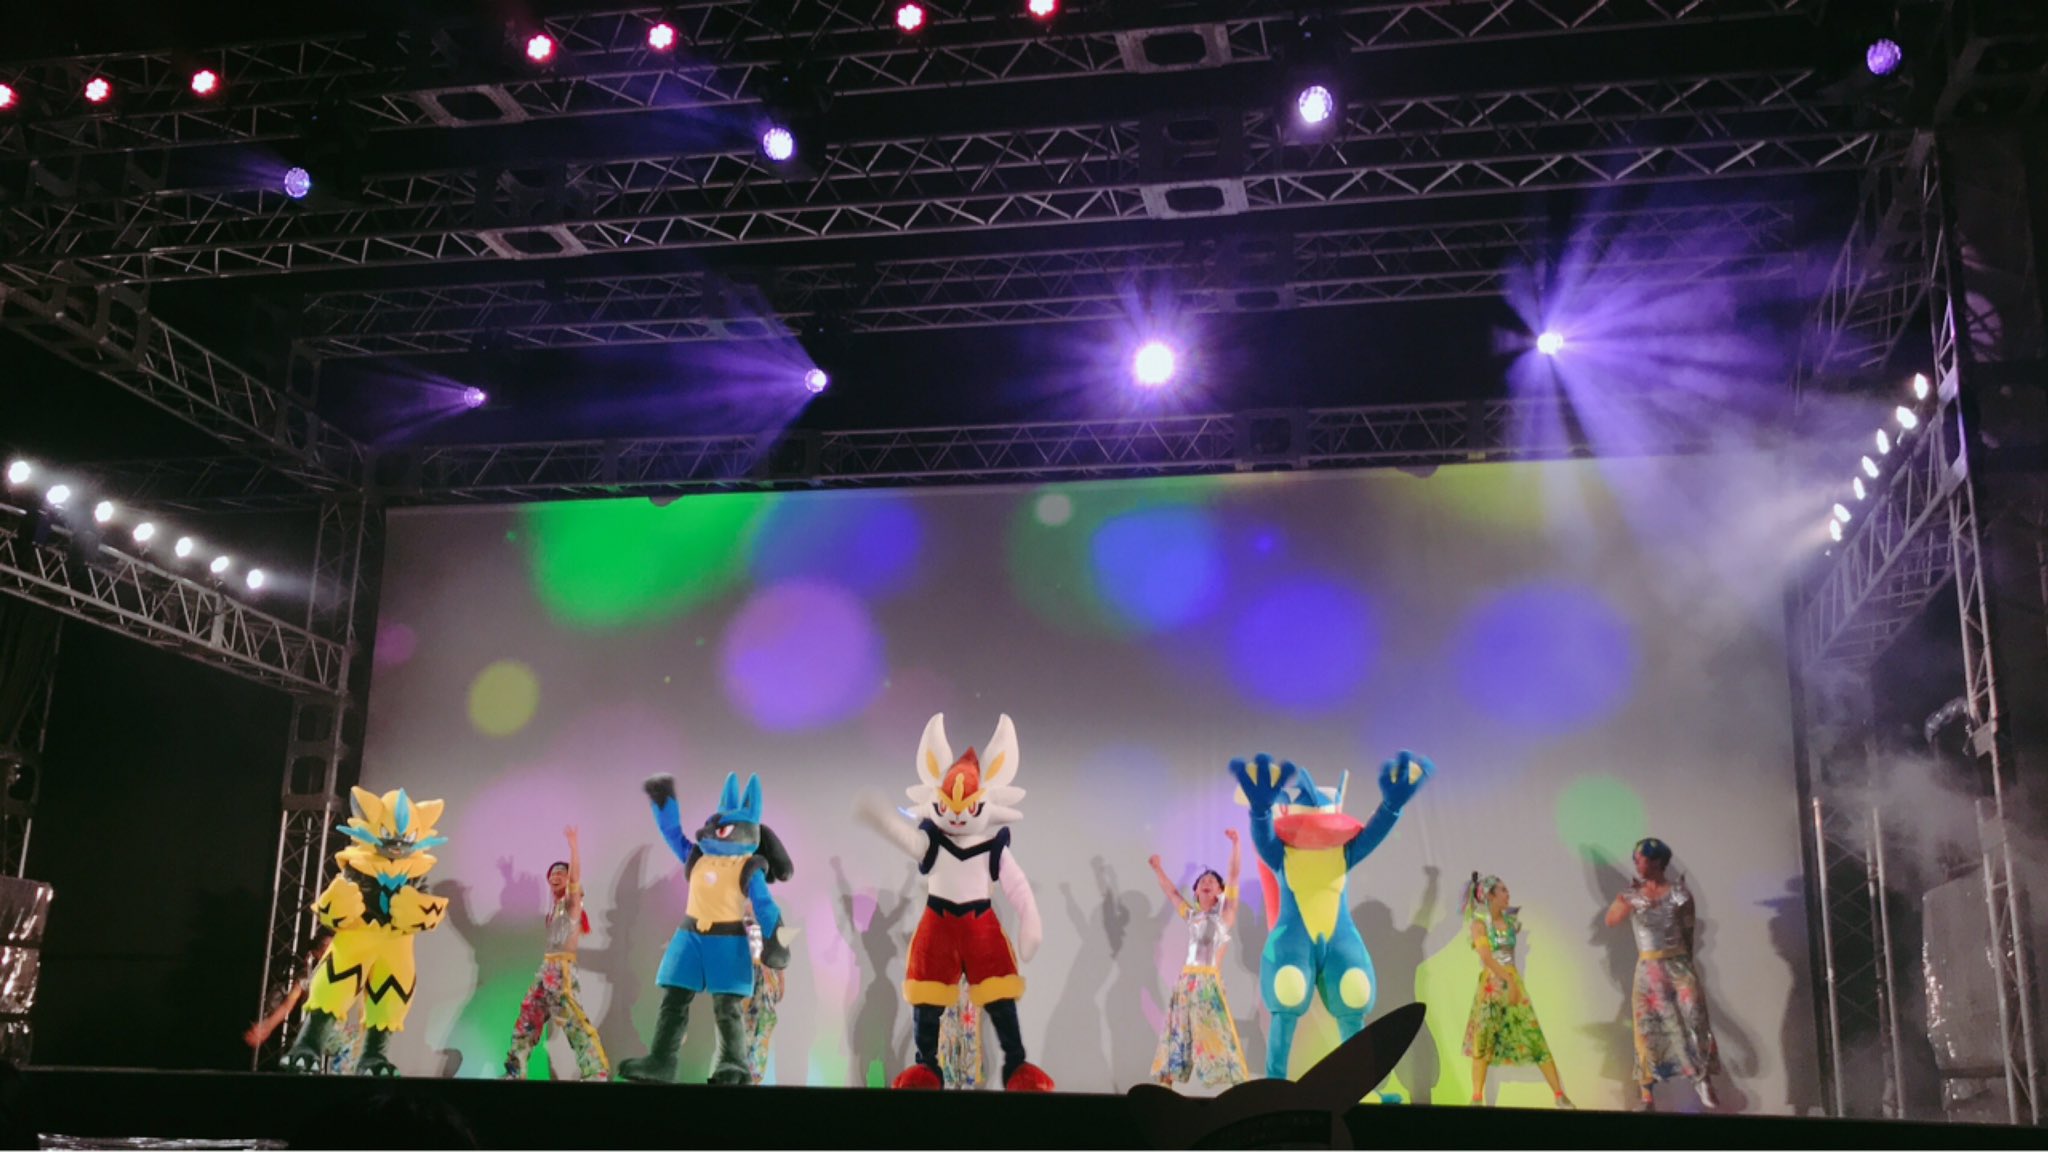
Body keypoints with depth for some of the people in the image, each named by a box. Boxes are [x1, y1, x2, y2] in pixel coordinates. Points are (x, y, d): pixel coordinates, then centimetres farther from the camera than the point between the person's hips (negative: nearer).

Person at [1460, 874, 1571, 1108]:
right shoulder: (1479, 923, -7)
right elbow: (1486, 957, -16)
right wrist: (1508, 980, -19)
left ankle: (1560, 1095, 2)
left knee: (1535, 1037, 1)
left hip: (1513, 981, 4)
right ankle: (1477, 1098, 9)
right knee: (1484, 1040, 1)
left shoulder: (1510, 920, 8)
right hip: (1491, 984, -4)